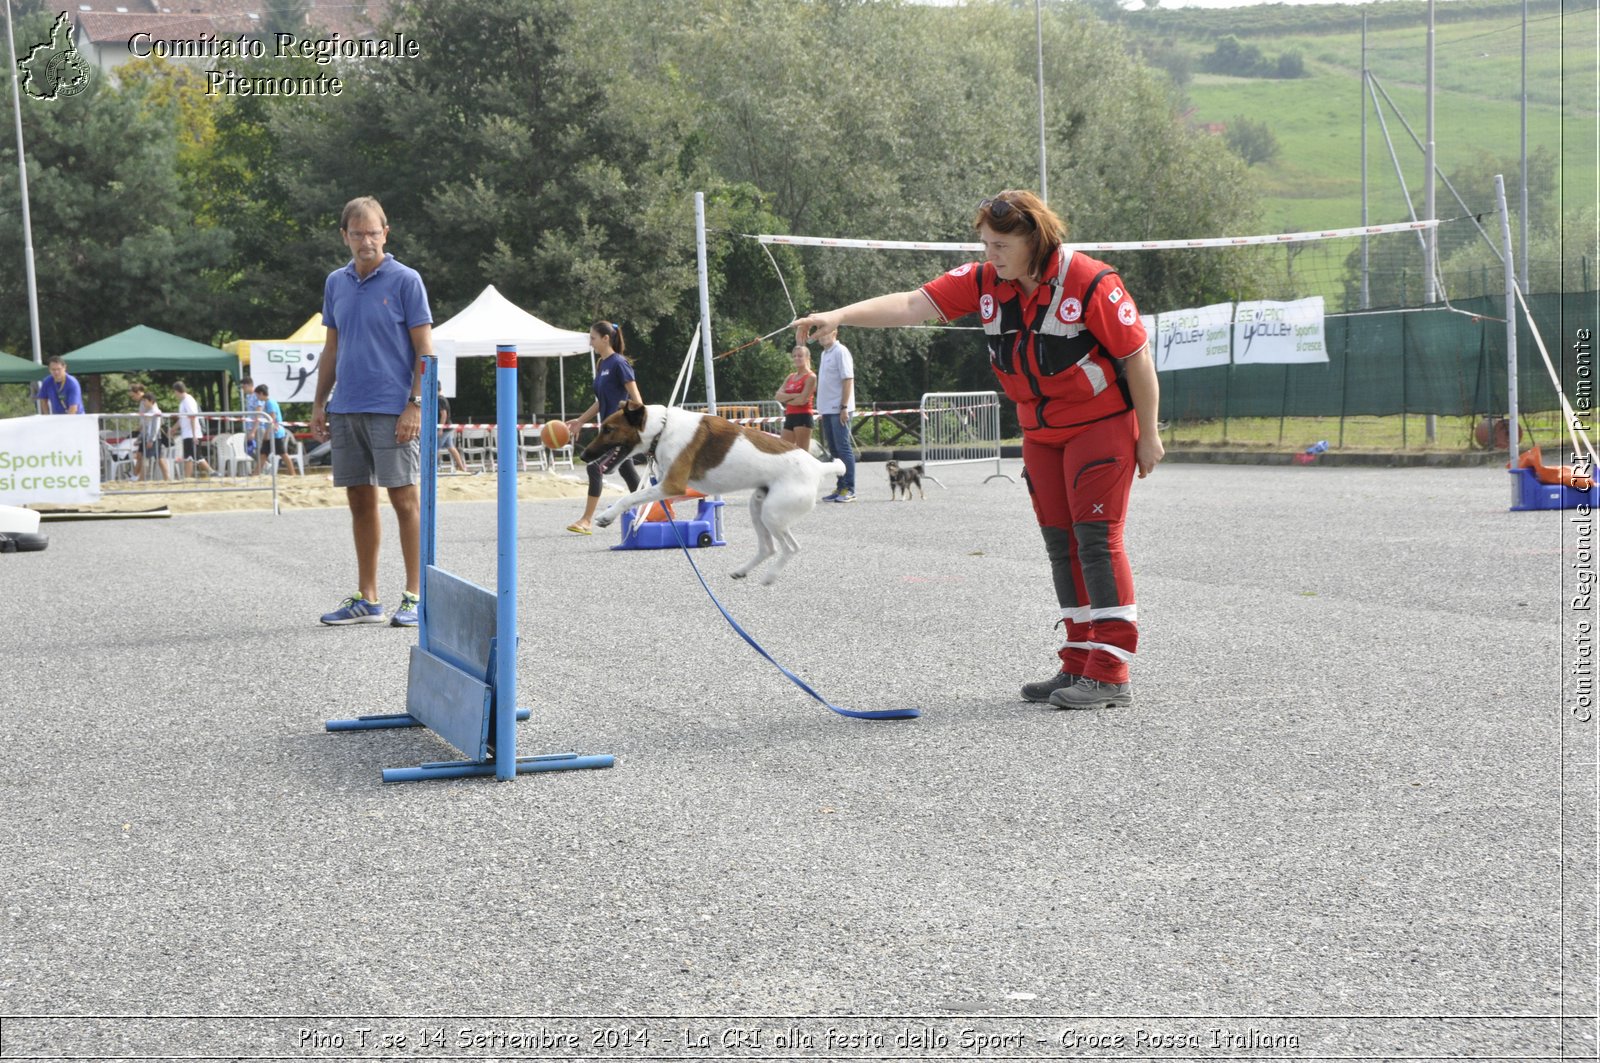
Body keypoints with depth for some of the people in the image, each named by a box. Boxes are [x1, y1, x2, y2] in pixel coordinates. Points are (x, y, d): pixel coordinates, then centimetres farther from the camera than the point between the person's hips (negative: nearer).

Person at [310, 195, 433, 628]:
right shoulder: (336, 283, 12)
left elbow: (424, 349, -7)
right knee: (360, 502, 9)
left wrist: (415, 405, -14)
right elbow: (331, 348, 18)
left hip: (392, 410, -6)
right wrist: (319, 404, 13)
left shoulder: (405, 280, -4)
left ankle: (415, 597, 3)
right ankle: (366, 599, 16)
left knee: (405, 499, -3)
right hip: (346, 411, 6)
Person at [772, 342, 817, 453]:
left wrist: (785, 398, -1)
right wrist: (794, 396, -11)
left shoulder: (810, 377, -4)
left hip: (803, 417, -8)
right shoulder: (791, 377, 16)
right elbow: (777, 396, 4)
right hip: (790, 417, 8)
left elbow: (802, 400, -16)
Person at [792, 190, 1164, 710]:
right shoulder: (984, 281, -4)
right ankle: (1080, 663, 13)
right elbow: (914, 304, -10)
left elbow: (1137, 358, -14)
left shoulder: (1089, 282, -20)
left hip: (1102, 424, -6)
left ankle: (1111, 674, -10)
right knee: (1060, 544, 7)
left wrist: (1148, 436, -11)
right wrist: (839, 315, -23)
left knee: (1096, 538, -11)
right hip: (1040, 432, 7)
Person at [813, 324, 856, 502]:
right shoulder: (824, 354, 17)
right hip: (827, 410, 9)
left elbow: (848, 380, -14)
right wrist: (822, 410, 17)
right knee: (833, 450, 9)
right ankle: (840, 487, 13)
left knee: (843, 448, -7)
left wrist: (844, 407, -19)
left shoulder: (840, 352, -9)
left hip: (839, 410, -9)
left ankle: (849, 489, -6)